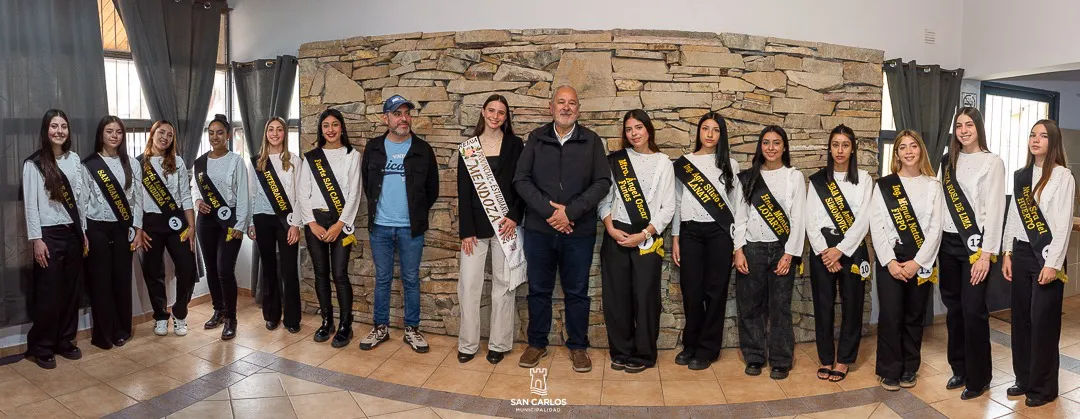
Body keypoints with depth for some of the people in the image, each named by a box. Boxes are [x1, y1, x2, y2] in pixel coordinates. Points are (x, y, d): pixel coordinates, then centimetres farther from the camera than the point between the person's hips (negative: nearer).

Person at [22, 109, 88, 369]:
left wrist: (83, 231, 11)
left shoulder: (74, 159, 8)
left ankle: (65, 341, 21)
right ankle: (41, 348, 12)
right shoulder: (33, 163, -6)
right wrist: (36, 239, -12)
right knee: (48, 292, -1)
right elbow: (30, 204, -8)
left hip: (72, 233, 5)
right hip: (49, 234, -5)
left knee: (71, 290, 9)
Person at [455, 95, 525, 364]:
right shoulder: (468, 147, 6)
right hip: (476, 225, 1)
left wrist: (515, 217, -12)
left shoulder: (515, 145, 4)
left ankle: (499, 344, 15)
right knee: (469, 284, 0)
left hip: (505, 223, -1)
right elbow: (463, 191, 2)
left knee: (503, 284, 5)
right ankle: (468, 343, 13)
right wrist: (466, 230, -5)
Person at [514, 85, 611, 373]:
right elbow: (521, 180, -1)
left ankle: (578, 346, 24)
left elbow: (602, 182, -3)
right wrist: (548, 209, -14)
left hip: (579, 231, -1)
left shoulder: (592, 141, 4)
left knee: (577, 292, 9)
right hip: (539, 229, 1)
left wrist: (570, 211, -14)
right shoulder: (536, 139, 6)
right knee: (538, 290, 11)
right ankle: (537, 344, 26)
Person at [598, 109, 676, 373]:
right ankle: (620, 352, 18)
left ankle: (643, 355, 15)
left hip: (647, 239, -2)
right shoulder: (614, 160, 9)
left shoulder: (662, 162, 4)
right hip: (616, 236, 2)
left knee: (645, 296, 0)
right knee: (616, 296, 4)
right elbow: (604, 198, 7)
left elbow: (668, 207, 0)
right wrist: (611, 229, -8)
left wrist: (643, 235, -10)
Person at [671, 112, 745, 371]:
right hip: (690, 232, 1)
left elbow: (738, 204, 7)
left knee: (715, 290, 2)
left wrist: (739, 243, 1)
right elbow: (677, 203, 10)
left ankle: (707, 349, 13)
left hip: (720, 232, -1)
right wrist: (675, 239, 6)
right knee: (691, 290, 2)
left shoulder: (729, 165, 7)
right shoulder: (683, 164, 9)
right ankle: (691, 344, 19)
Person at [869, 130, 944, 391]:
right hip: (890, 259, -1)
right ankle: (890, 371, 9)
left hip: (921, 261, 1)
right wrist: (889, 261, -11)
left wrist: (918, 262, -10)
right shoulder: (884, 185, 4)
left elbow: (935, 228, -1)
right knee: (890, 316, -3)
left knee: (915, 316, 7)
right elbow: (876, 226, -2)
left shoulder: (933, 186, 6)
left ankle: (909, 369, 22)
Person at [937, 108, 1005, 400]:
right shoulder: (947, 162, 11)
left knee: (973, 309, -5)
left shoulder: (992, 162, -3)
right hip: (948, 243, 5)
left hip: (975, 244, -5)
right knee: (954, 307, 10)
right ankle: (959, 368, 23)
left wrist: (986, 253, -15)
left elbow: (995, 209, -9)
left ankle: (979, 378, 8)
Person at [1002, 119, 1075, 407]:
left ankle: (1043, 386, 11)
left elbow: (1064, 223, -11)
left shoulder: (1063, 176, -7)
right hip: (1021, 253, 5)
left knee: (1043, 320, -1)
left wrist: (1053, 263, -15)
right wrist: (1008, 253, 8)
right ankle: (1024, 379, 21)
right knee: (1021, 317, 9)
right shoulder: (1020, 176, 10)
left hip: (1046, 255, -5)